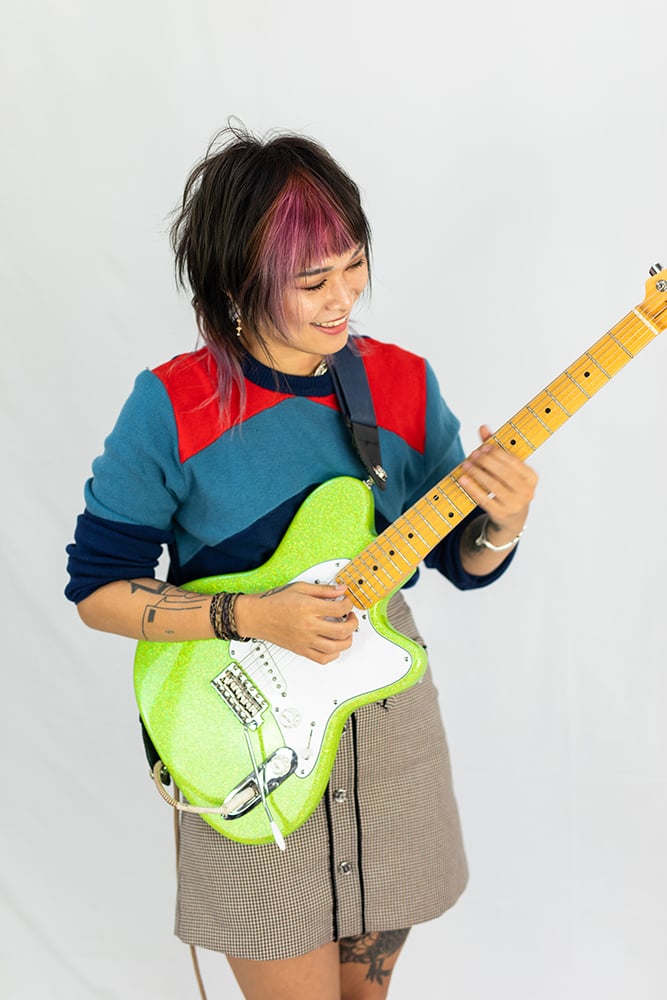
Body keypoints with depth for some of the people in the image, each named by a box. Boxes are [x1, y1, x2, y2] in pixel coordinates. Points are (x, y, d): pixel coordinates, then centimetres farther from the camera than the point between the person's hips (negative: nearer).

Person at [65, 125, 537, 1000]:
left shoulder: (404, 385, -4)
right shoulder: (171, 408, -15)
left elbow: (461, 563, 3)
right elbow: (97, 588, -10)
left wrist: (500, 526, -20)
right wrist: (255, 616, -22)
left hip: (388, 720, 4)